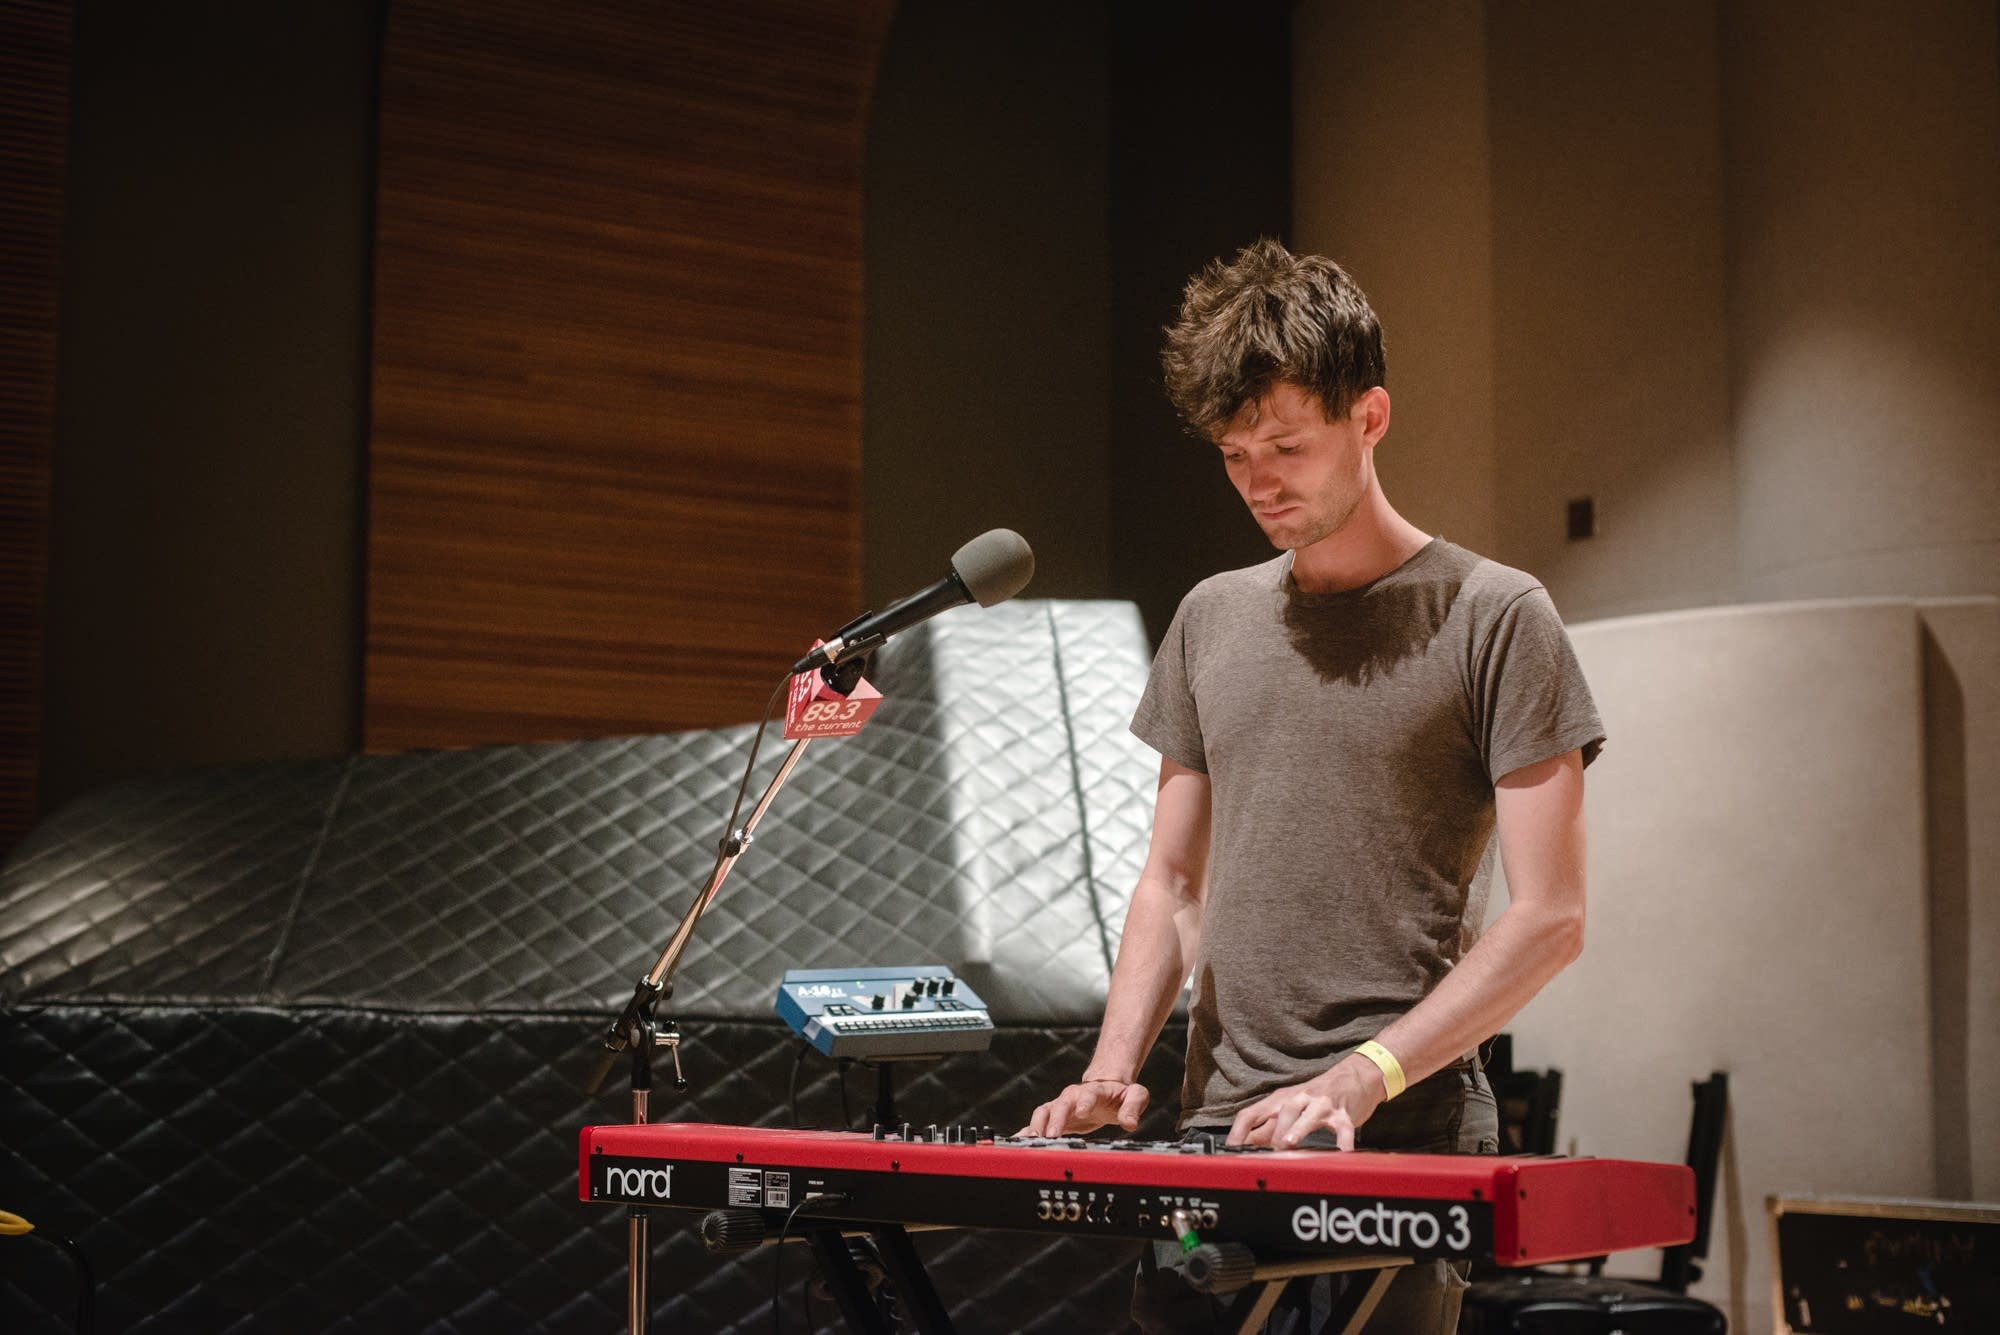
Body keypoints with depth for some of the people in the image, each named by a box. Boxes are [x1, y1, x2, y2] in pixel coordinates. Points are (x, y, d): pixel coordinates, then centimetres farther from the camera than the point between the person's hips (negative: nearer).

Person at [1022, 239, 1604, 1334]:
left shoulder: (1493, 618, -3)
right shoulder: (1212, 619, 14)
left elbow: (1548, 916, -7)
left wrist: (1363, 1075, -17)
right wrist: (1115, 1066, 1)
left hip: (1405, 1135, -5)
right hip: (1215, 1127, 5)